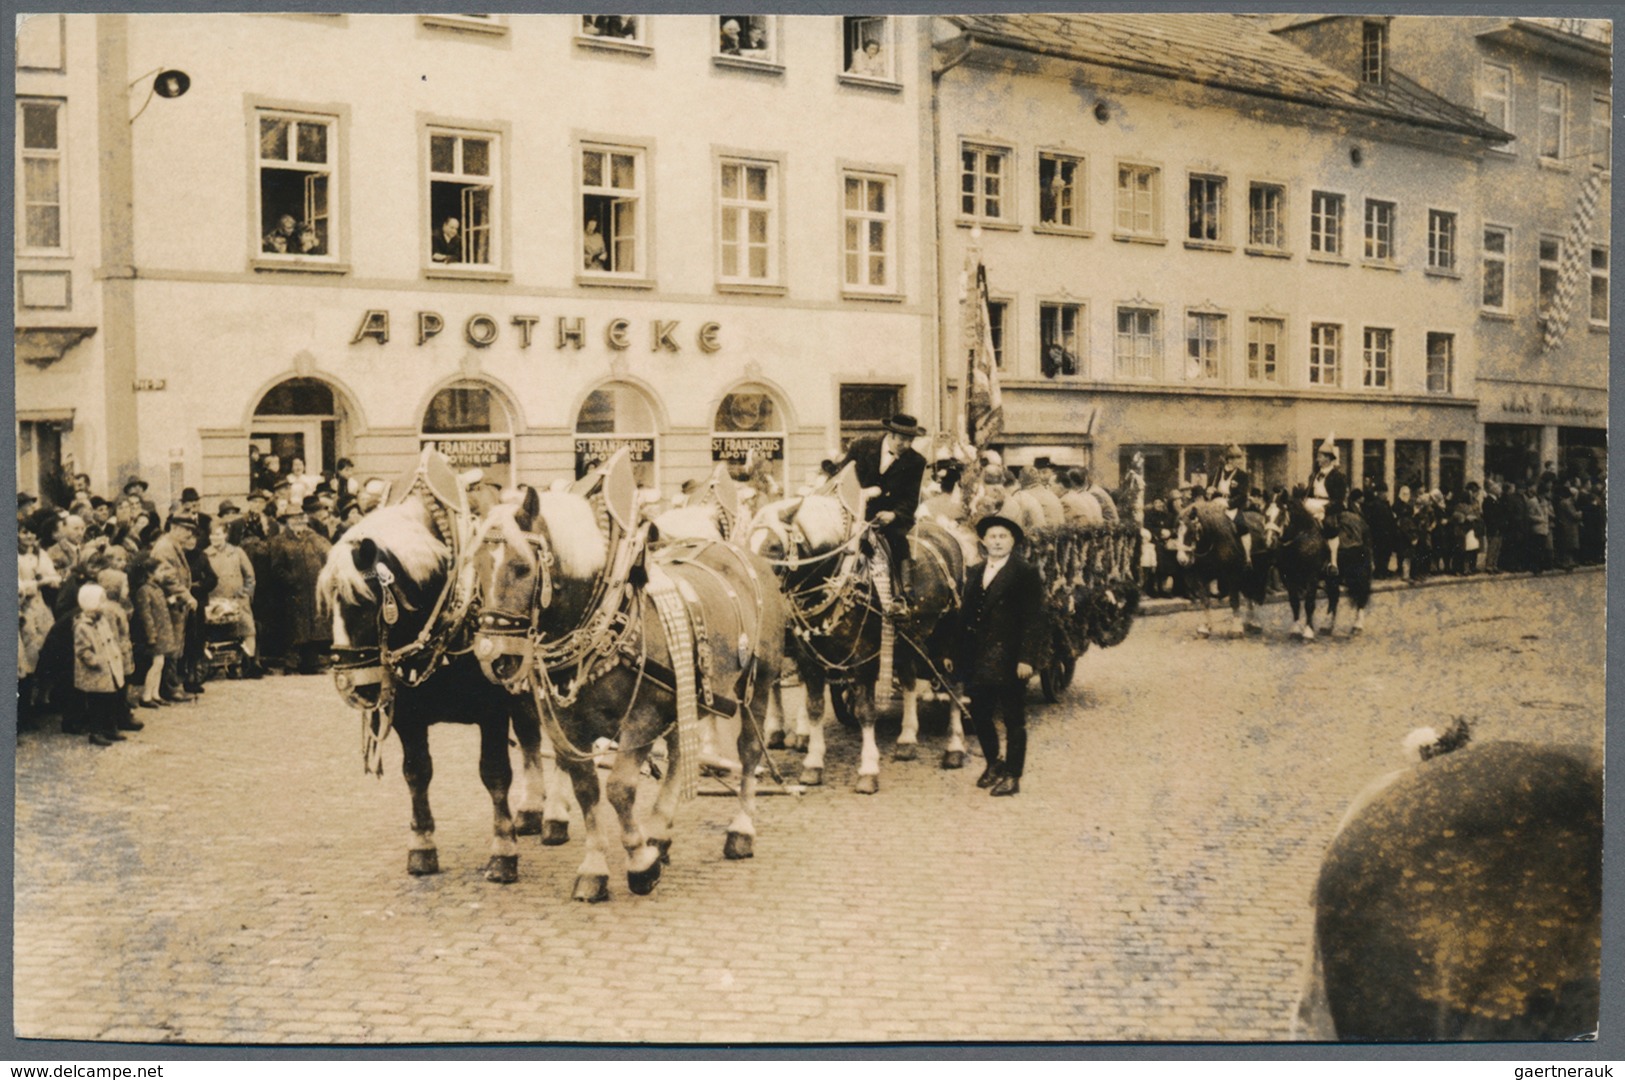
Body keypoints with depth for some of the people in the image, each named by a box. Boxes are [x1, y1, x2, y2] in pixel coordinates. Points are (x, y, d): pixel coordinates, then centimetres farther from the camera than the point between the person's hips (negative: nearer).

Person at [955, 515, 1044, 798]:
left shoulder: (1025, 573, -6)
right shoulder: (974, 573, 12)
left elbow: (1033, 620, -11)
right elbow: (965, 614, 13)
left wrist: (1026, 658, -17)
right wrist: (954, 653, 9)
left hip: (1009, 660, -6)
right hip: (977, 659, 6)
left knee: (1014, 720, 5)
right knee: (978, 714, 13)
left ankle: (1013, 775, 15)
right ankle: (994, 763, 33)